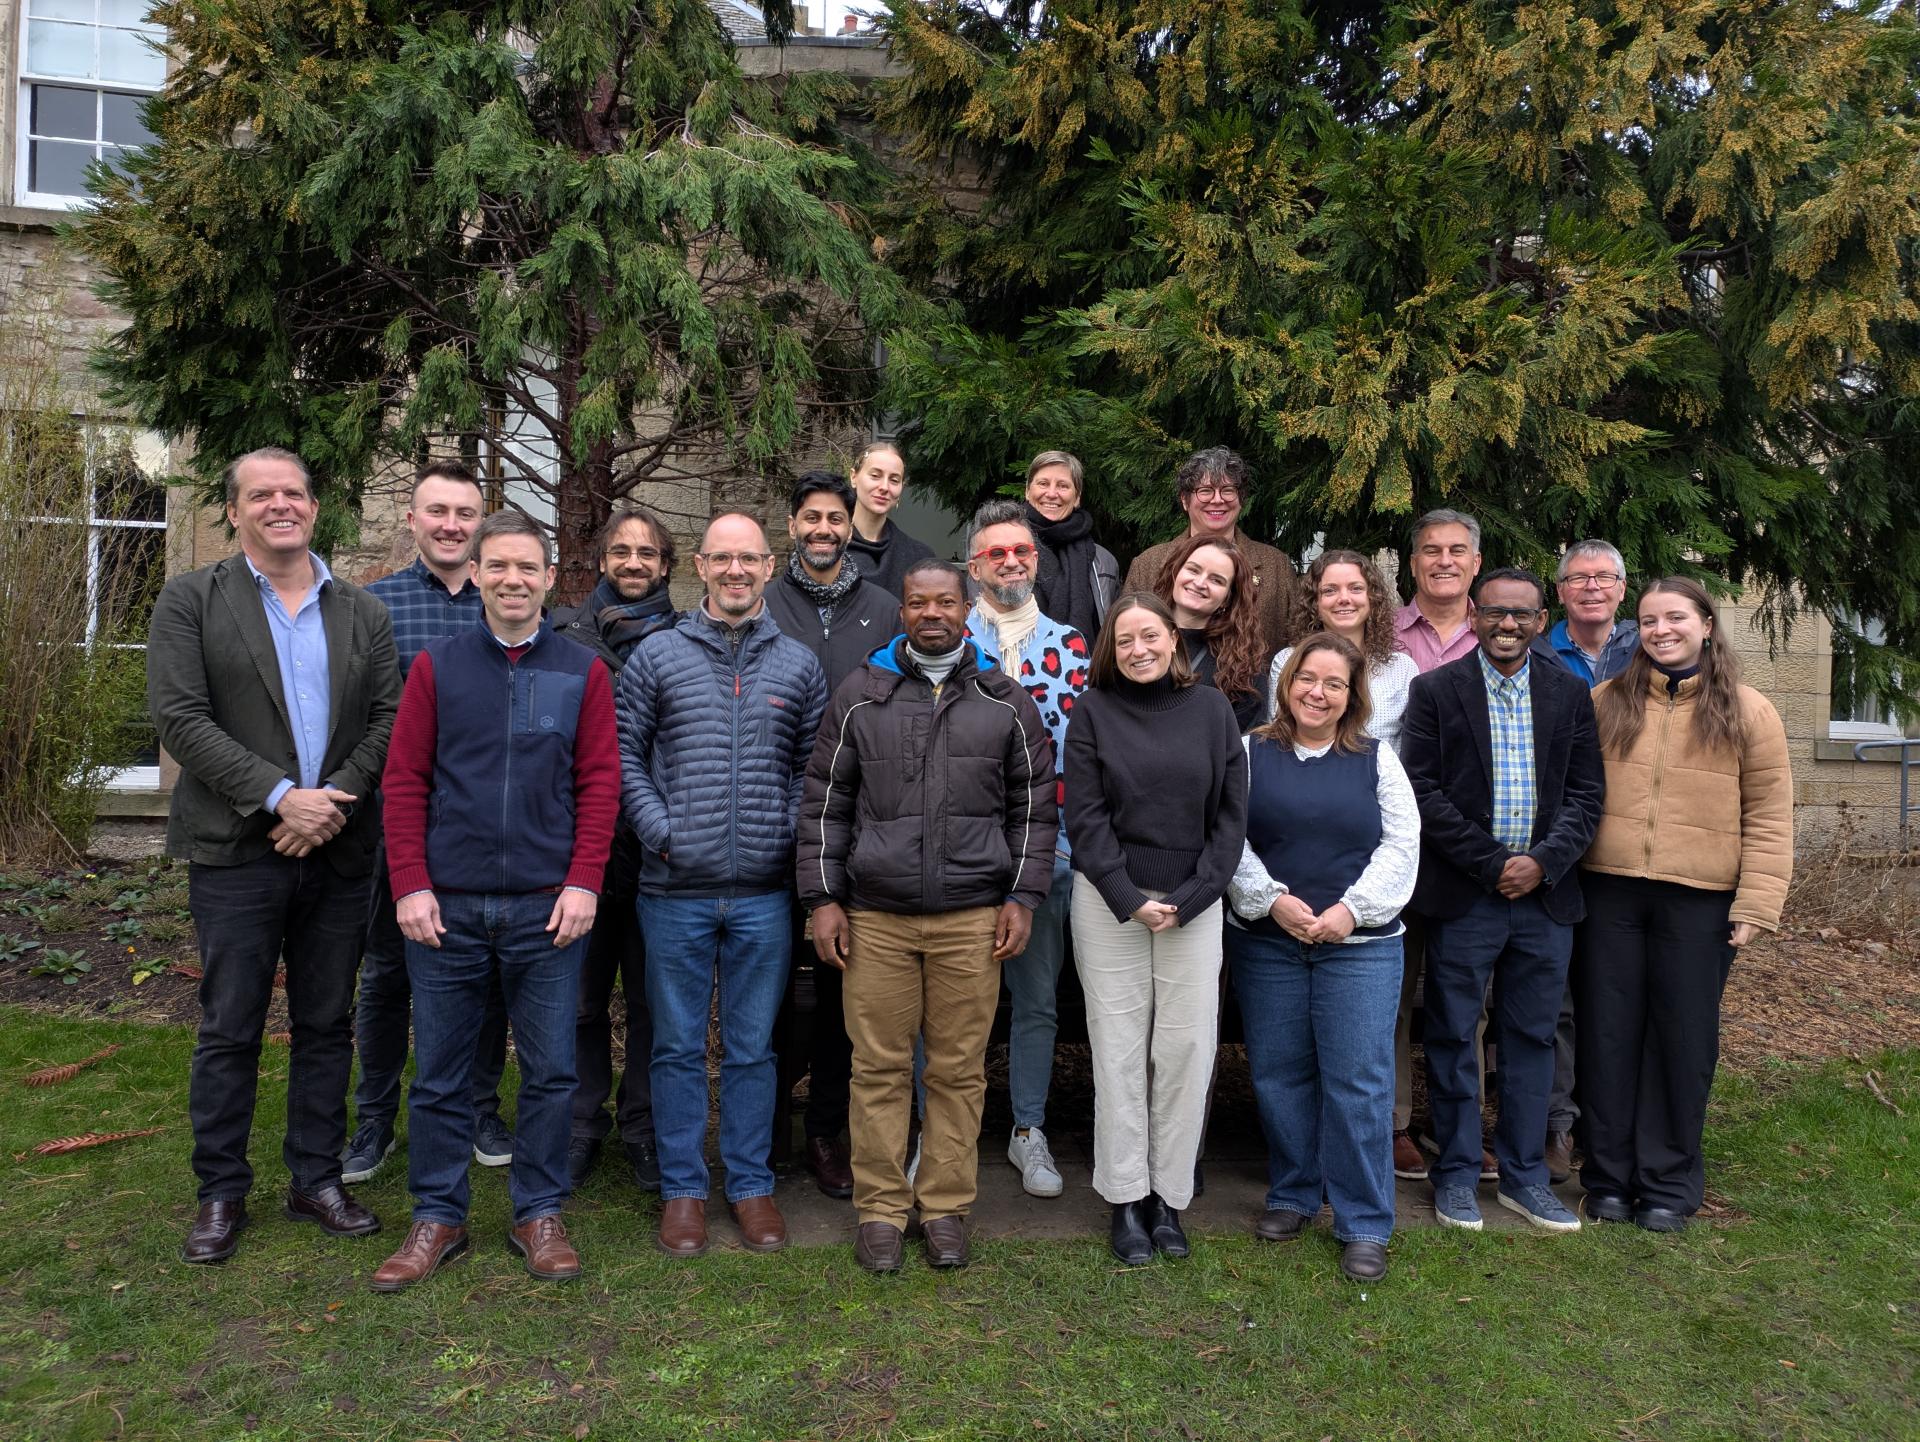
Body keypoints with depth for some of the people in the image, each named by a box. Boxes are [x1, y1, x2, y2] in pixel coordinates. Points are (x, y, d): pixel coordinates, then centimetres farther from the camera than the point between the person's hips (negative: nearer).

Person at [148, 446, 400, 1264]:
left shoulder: (363, 613, 9)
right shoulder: (190, 600, 0)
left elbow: (388, 718, 3)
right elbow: (178, 716, -9)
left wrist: (337, 797, -13)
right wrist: (278, 796, -17)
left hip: (338, 850, 3)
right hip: (236, 850, -2)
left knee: (326, 1024, 11)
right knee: (229, 1028, 6)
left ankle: (316, 1180, 24)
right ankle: (221, 1194, 22)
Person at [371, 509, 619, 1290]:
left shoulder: (583, 672, 4)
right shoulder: (436, 666, 5)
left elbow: (600, 783, 1)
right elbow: (404, 781, 3)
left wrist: (584, 883, -8)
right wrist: (410, 887, -5)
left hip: (548, 907, 0)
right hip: (447, 905, 1)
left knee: (550, 1070, 7)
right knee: (439, 1072, 10)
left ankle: (538, 1213, 23)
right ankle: (438, 1218, 25)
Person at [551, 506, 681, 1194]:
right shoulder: (565, 629, 8)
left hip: (657, 847, 0)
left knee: (653, 995, 7)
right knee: (582, 994, 8)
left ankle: (644, 1130, 22)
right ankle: (581, 1127, 24)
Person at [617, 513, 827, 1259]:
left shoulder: (798, 665, 8)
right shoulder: (656, 656, 3)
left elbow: (814, 767, 10)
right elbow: (624, 755, 2)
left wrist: (792, 838, -3)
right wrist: (662, 831, -7)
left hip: (764, 891, 1)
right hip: (676, 889, -1)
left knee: (753, 1047, 11)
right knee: (679, 1047, 9)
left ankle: (752, 1183, 25)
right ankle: (683, 1188, 23)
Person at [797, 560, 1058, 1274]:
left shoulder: (1006, 701, 8)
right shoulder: (859, 695, 7)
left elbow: (1035, 807, 10)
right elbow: (825, 802, 9)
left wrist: (1022, 897, 2)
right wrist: (823, 898, 2)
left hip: (972, 920, 0)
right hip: (874, 918, 0)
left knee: (959, 1069, 6)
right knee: (879, 1067, 4)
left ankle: (946, 1207, 21)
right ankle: (880, 1210, 19)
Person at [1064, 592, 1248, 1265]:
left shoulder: (1212, 710, 4)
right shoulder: (1094, 711, 1)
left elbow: (1231, 814, 2)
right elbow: (1085, 816, -3)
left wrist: (1186, 901, -6)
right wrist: (1131, 900, -11)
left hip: (1194, 903, 1)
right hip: (1109, 901, -1)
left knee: (1187, 1048, 3)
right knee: (1119, 1048, 3)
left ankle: (1168, 1195, 17)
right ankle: (1126, 1198, 16)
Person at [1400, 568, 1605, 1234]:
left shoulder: (1569, 693, 8)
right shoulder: (1435, 690, -1)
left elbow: (1586, 794, 5)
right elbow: (1423, 792, -8)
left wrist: (1543, 862, -11)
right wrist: (1493, 865, -12)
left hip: (1545, 894, 3)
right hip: (1462, 896, -3)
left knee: (1533, 1038, 11)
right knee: (1453, 1037, 5)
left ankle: (1523, 1175, 25)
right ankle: (1456, 1174, 19)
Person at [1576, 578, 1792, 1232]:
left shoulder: (1748, 711, 1)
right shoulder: (1605, 702, 4)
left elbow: (1768, 818, 0)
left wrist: (1756, 906, -6)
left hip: (1699, 901, -1)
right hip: (1609, 891, 1)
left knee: (1682, 1038, 9)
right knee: (1608, 1032, 8)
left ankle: (1668, 1182, 24)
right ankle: (1609, 1175, 23)